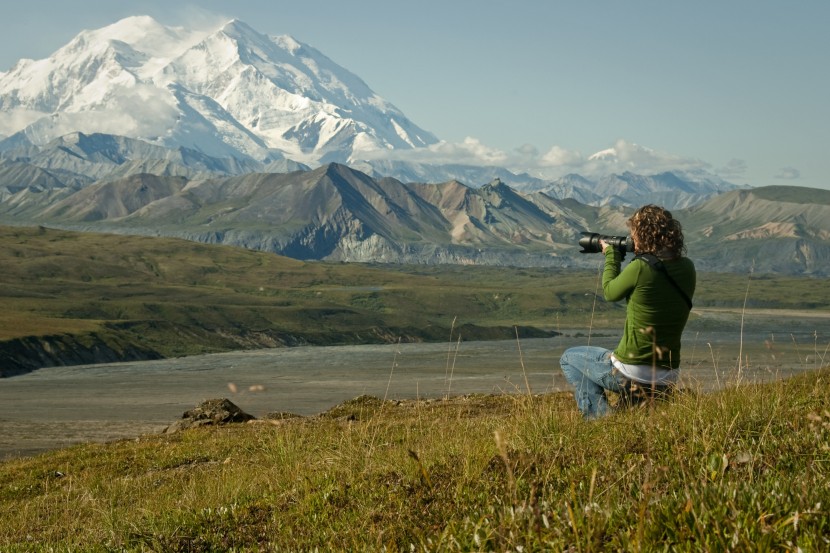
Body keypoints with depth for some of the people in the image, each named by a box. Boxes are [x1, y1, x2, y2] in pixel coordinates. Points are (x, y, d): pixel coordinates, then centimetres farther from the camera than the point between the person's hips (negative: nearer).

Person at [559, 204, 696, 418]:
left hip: (631, 374, -7)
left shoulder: (641, 268, -19)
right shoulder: (687, 269, -1)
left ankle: (598, 418, 7)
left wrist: (611, 255, 12)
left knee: (569, 358, 19)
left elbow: (610, 293, -1)